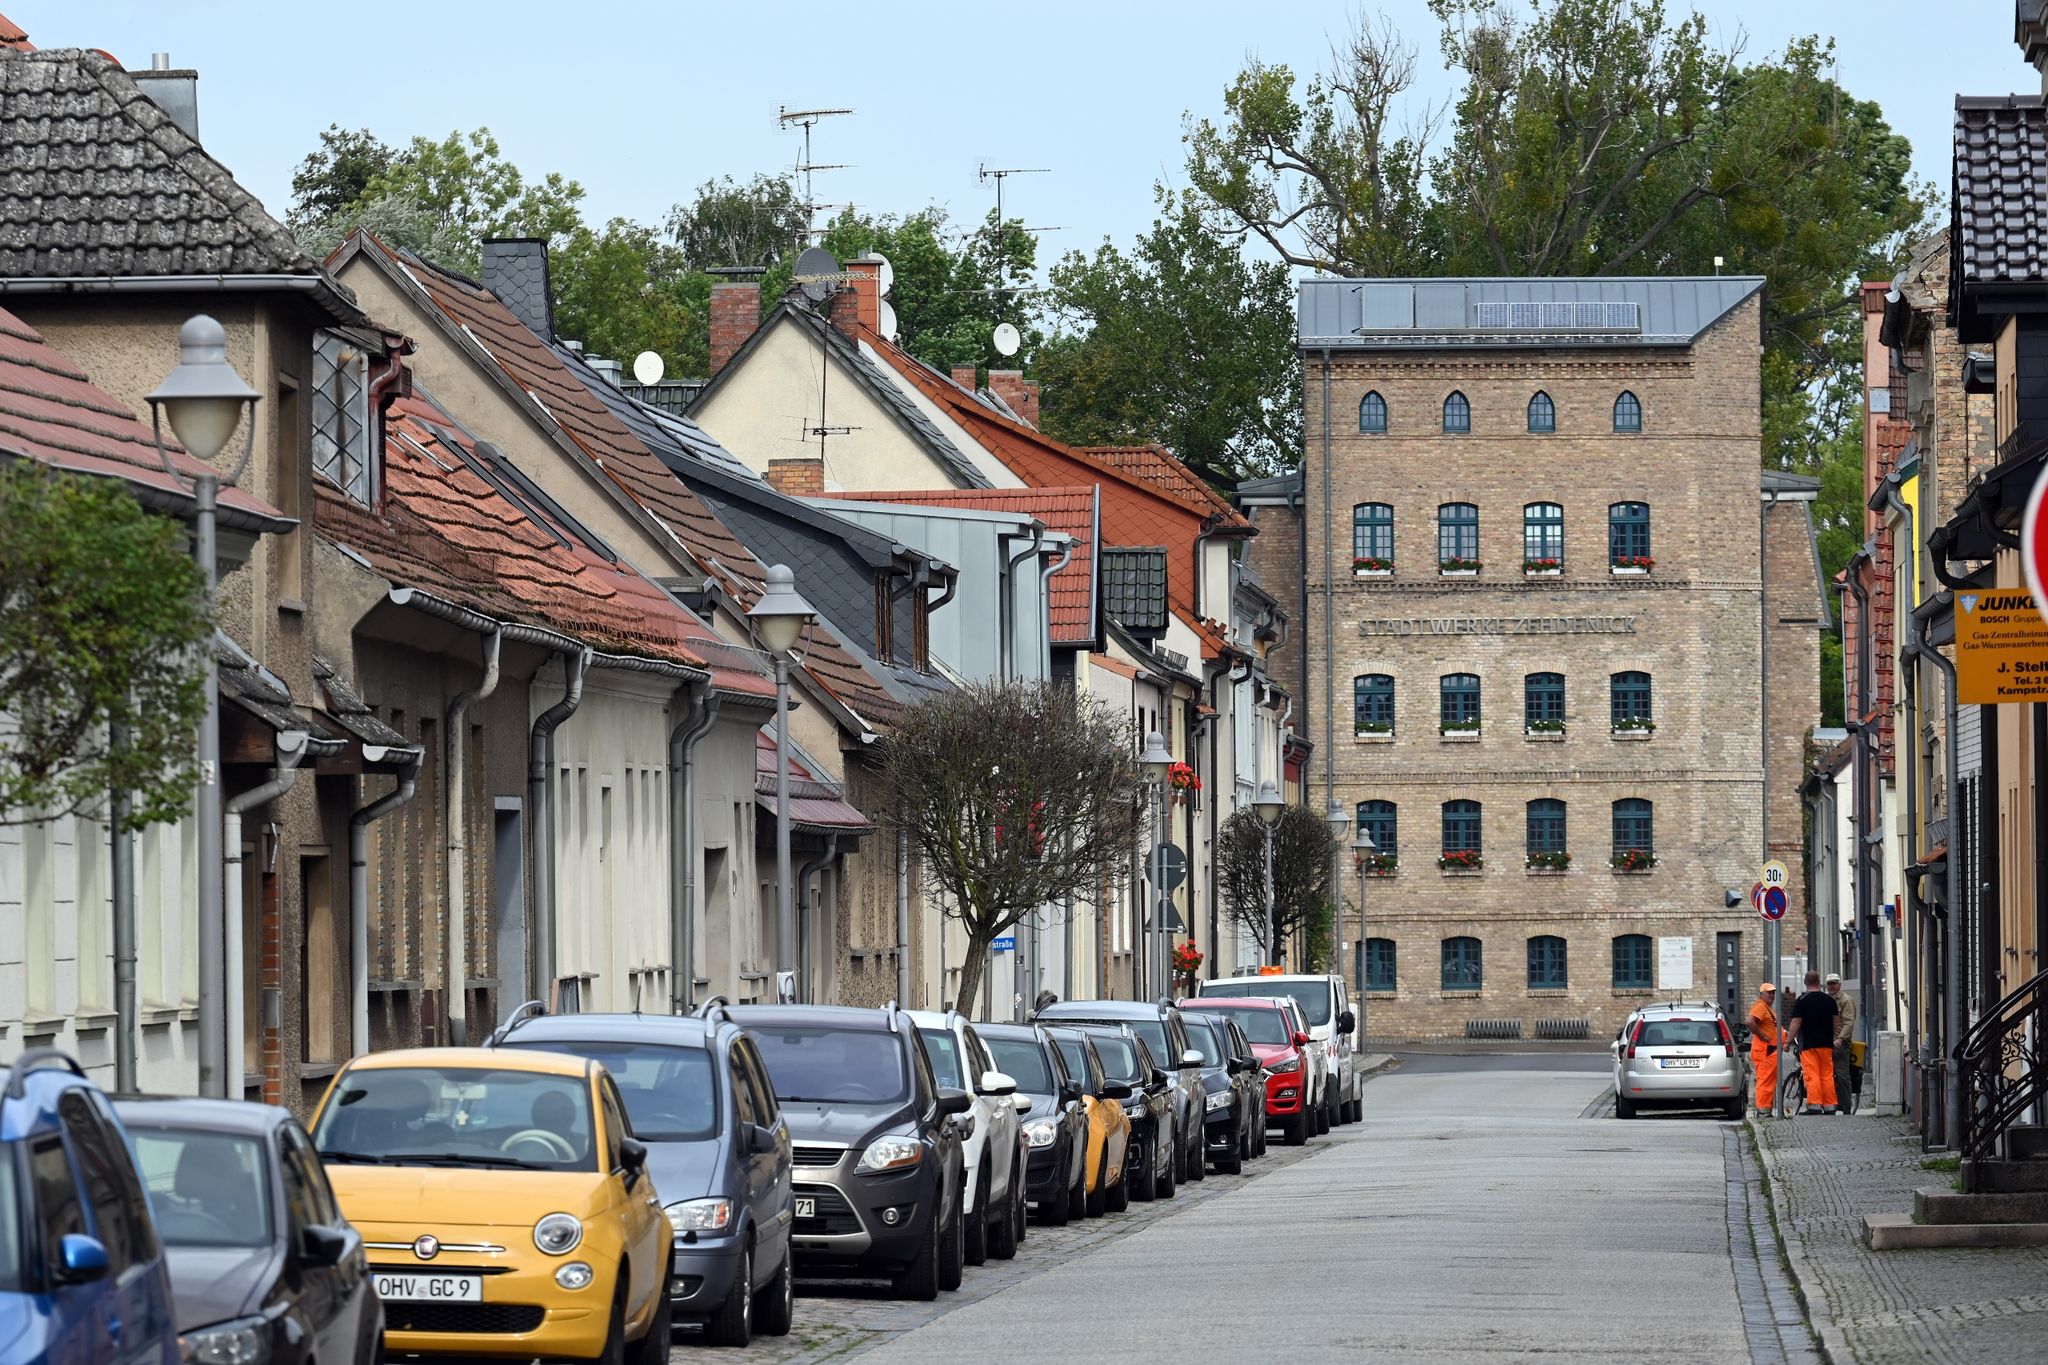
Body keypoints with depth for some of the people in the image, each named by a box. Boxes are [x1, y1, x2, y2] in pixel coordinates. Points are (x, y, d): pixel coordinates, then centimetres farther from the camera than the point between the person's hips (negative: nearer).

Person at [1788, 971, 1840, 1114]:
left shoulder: (1801, 1001, -7)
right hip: (1826, 1043, 4)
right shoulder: (1830, 1000, 7)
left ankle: (1814, 1105, -12)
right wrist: (1834, 1039, 28)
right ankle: (1830, 1106, 8)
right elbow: (1836, 1022, 15)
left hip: (1808, 1044, -4)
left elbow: (1796, 1023, -9)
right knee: (1827, 1076, 8)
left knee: (1812, 1076, -5)